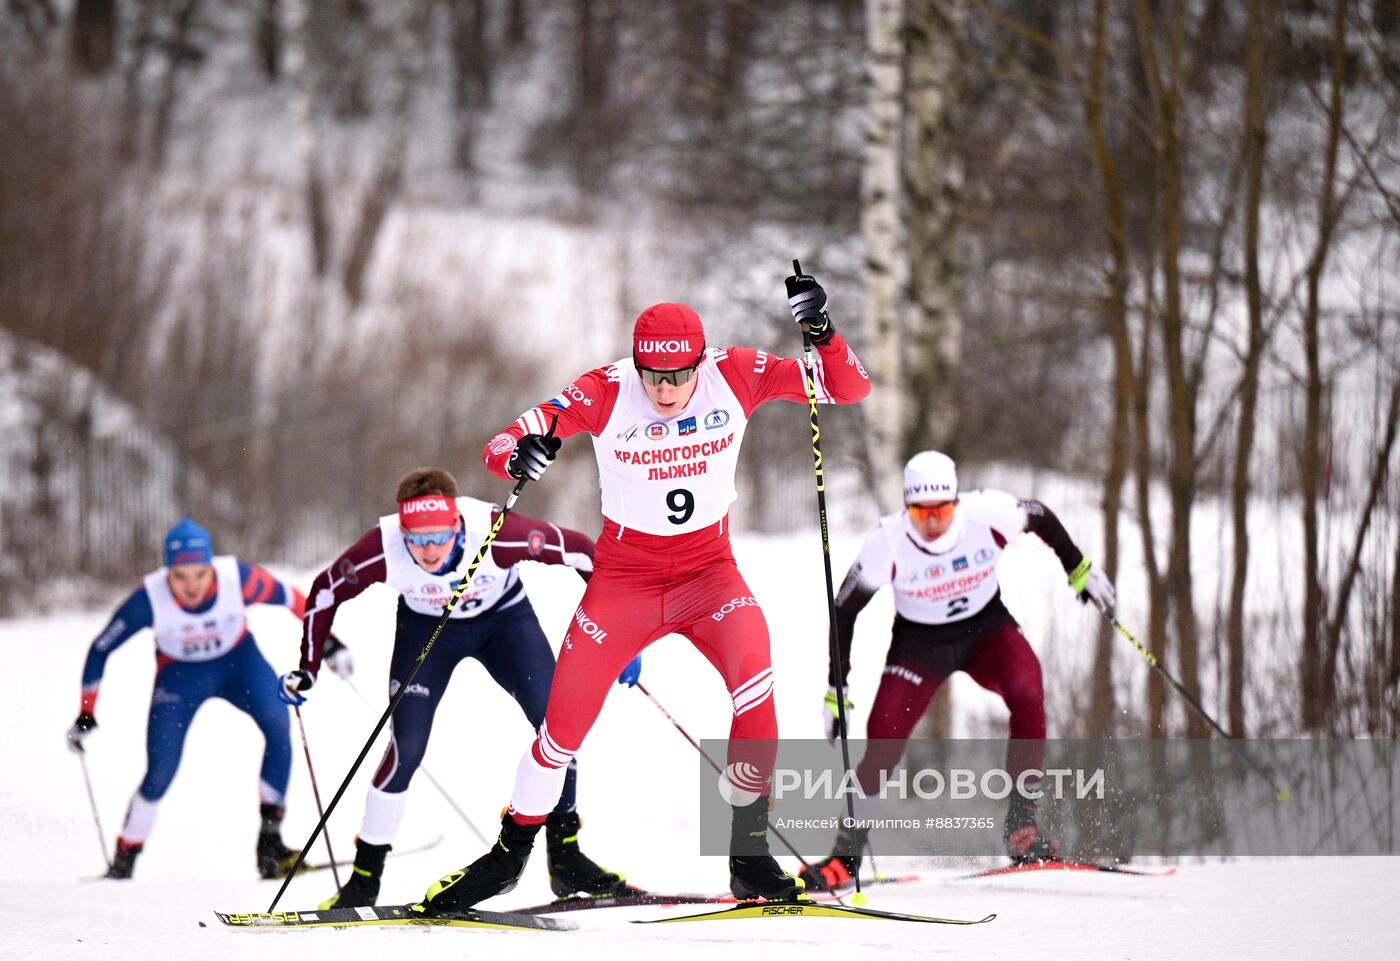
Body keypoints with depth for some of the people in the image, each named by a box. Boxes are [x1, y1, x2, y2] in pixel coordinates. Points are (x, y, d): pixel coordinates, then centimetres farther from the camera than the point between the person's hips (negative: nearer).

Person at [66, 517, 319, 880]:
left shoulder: (237, 578, -30)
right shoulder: (150, 599, -29)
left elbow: (290, 598, -12)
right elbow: (100, 650, -16)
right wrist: (86, 715, -13)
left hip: (239, 660, 1)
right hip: (180, 674, -1)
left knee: (278, 725, -25)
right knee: (161, 771, -14)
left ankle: (269, 839, -17)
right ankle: (124, 860, 8)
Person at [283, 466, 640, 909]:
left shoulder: (497, 534, -38)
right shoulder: (382, 549, -34)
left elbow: (583, 552, -25)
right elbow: (326, 591, -13)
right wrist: (307, 670, -11)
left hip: (503, 616, 0)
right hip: (426, 627, 0)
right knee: (407, 750, -13)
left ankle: (564, 855, 0)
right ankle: (365, 874, 3)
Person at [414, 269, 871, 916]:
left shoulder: (736, 377, -13)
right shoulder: (604, 393, -17)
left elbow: (850, 389, -14)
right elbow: (501, 447, -18)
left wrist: (821, 333, -33)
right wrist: (518, 455, -43)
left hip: (709, 571, 0)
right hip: (624, 575, 0)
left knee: (753, 674, -29)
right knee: (565, 722, -2)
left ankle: (749, 852, -16)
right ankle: (511, 851, 24)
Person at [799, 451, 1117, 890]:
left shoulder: (986, 513, -24)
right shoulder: (889, 541, -24)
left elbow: (1041, 518, -2)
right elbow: (844, 610, -15)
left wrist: (1080, 570, 8)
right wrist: (836, 689, -17)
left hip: (986, 627, 1)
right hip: (919, 641, -1)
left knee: (1027, 693, -29)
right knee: (883, 740, -17)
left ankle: (1021, 823, -16)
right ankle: (846, 852, 0)